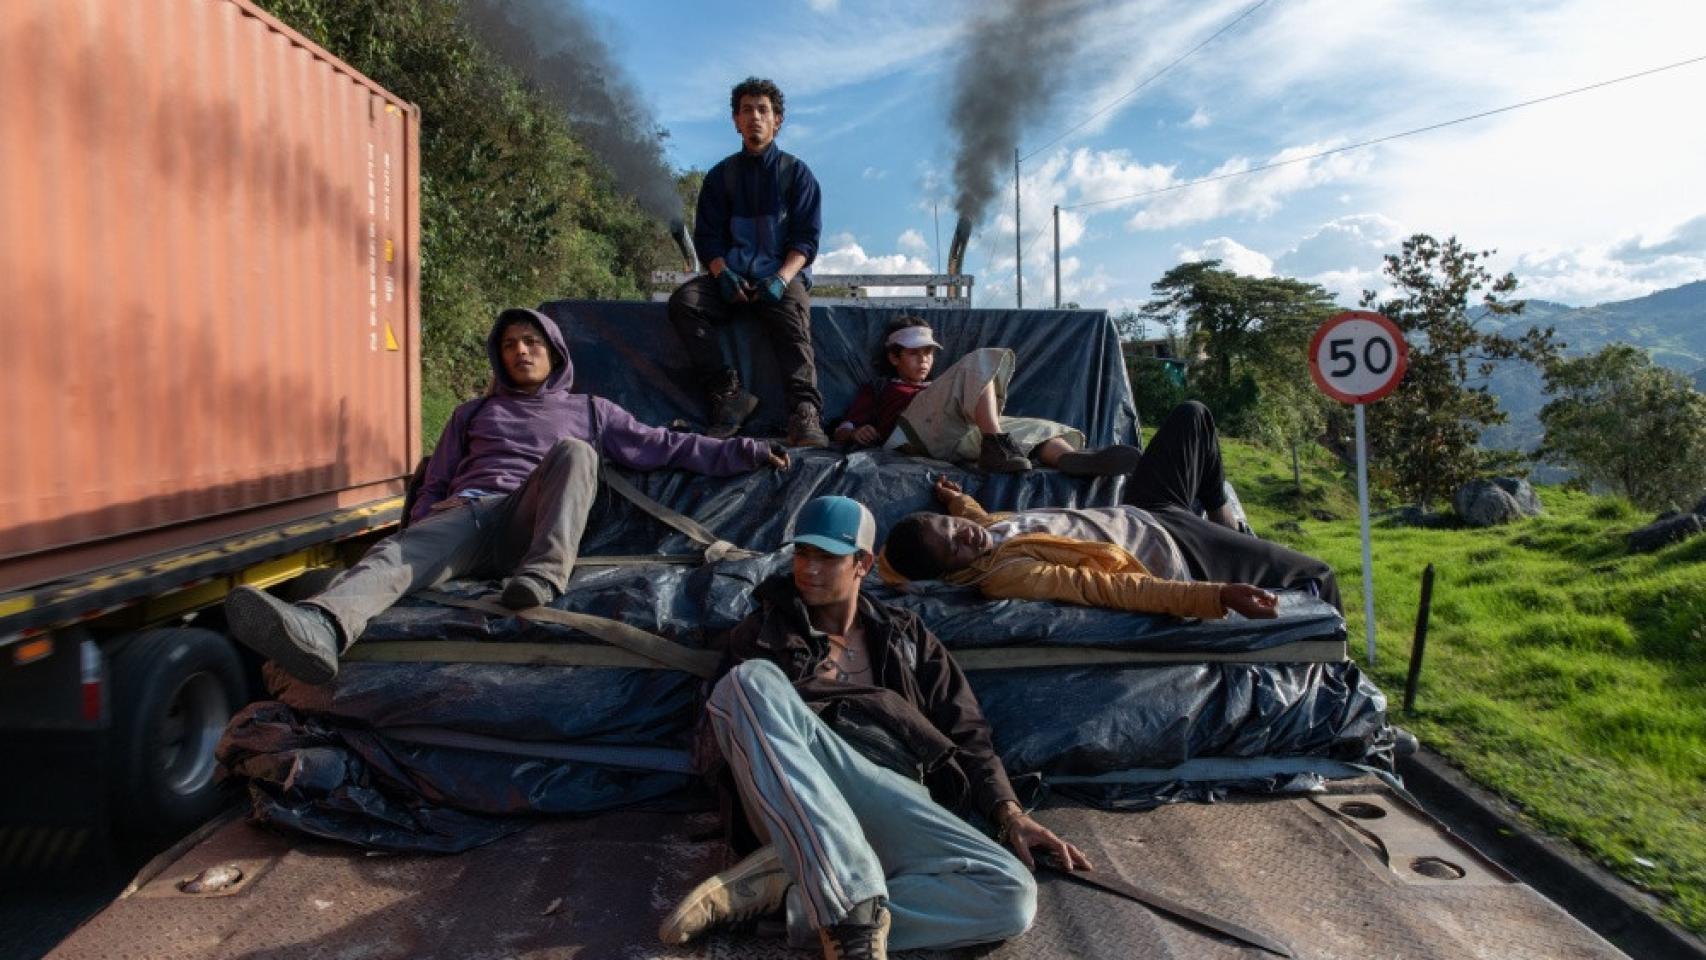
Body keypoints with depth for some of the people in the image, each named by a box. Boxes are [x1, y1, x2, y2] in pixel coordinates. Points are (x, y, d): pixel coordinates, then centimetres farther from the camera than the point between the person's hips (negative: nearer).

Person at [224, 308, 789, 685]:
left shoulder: (588, 410, 28)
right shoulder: (473, 413, 34)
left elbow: (664, 447, 21)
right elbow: (434, 484, 30)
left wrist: (746, 452, 12)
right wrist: (427, 519, 5)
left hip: (528, 525, -1)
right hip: (465, 516, 1)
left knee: (573, 452, -30)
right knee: (397, 553, -33)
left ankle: (542, 575, -47)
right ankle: (321, 628, -64)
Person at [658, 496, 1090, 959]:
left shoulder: (906, 635, 24)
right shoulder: (768, 628, 22)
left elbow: (965, 732, 19)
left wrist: (1009, 813, 1)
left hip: (893, 794, 1)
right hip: (792, 791, -1)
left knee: (1012, 896, -26)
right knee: (752, 679, -31)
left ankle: (782, 886, -26)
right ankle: (853, 905, -40)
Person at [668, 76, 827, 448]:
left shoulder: (795, 172, 11)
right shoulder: (721, 175, 18)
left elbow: (806, 237, 2)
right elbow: (706, 236, 9)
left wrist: (781, 278, -18)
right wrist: (722, 273, -14)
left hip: (783, 275, -2)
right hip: (732, 275, 3)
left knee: (793, 316, -36)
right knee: (683, 300, -28)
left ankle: (805, 414, -52)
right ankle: (728, 394, -31)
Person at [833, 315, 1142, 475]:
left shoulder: (937, 387, 44)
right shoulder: (877, 389, 32)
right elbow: (842, 431, 18)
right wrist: (856, 433, -5)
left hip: (964, 436, 5)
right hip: (922, 430, -5)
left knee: (1037, 427, -16)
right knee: (982, 362, -19)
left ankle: (1071, 458, -52)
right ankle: (997, 446, -42)